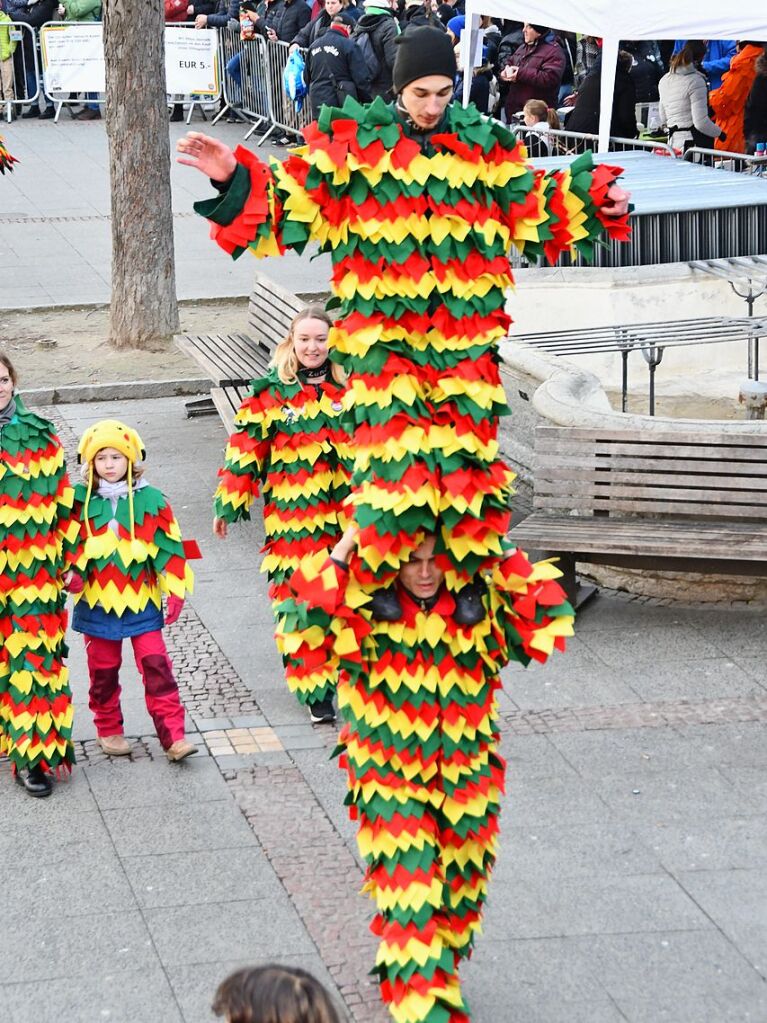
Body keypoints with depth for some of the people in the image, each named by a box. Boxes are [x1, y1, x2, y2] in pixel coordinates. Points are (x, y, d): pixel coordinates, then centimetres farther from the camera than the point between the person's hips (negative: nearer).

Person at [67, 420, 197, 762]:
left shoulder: (150, 500, -3)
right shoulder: (81, 502, -1)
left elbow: (169, 546, 1)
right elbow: (70, 543, 5)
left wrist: (175, 589, -1)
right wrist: (71, 573, -13)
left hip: (142, 601, -1)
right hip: (98, 602, 1)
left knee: (156, 668, -5)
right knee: (103, 670, 13)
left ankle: (173, 736, -3)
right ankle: (108, 730, 29)